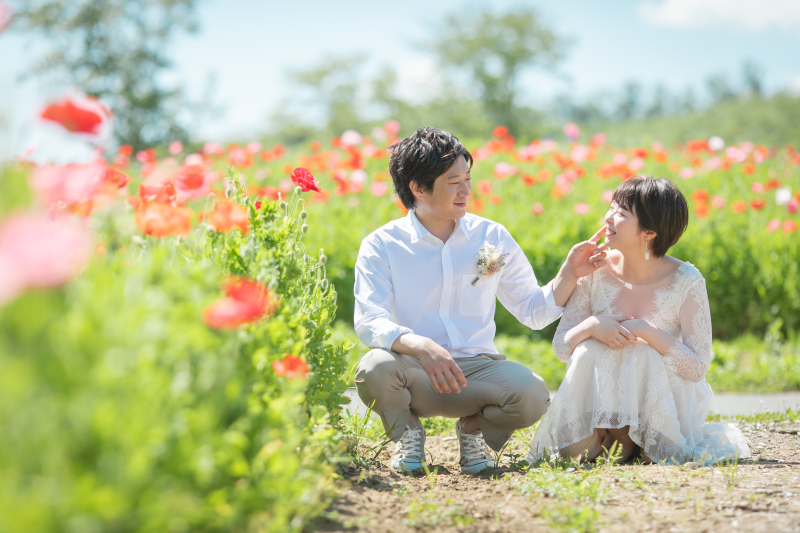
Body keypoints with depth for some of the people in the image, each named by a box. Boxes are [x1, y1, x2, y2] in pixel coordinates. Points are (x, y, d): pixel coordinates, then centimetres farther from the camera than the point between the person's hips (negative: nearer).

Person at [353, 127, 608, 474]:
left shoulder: (492, 237, 8)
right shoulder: (381, 246, -2)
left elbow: (534, 311, 12)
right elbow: (369, 323, -15)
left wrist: (570, 273, -7)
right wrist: (422, 347, -34)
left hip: (477, 367, 2)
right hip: (413, 371, -2)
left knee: (532, 394, -30)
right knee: (374, 369, -37)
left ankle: (475, 427, 6)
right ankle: (405, 431, -1)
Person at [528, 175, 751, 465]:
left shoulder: (686, 281, -14)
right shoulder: (597, 272, -6)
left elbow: (698, 368, -18)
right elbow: (561, 347, -4)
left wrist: (644, 330, -29)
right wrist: (591, 326, -27)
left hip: (668, 400, -2)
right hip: (604, 398, 2)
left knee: (643, 355, -31)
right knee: (587, 351, -27)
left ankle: (628, 441, -11)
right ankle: (593, 438, -14)